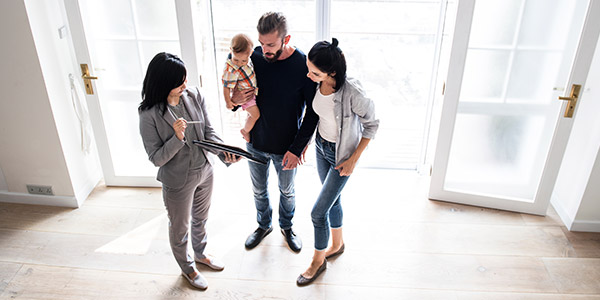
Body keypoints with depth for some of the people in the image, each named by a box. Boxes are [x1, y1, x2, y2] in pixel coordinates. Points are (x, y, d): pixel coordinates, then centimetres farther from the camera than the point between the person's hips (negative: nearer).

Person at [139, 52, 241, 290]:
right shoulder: (149, 114, -24)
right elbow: (156, 158, -20)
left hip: (204, 172, 5)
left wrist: (224, 152, -24)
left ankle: (200, 254, 56)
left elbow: (208, 132, -5)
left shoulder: (194, 96, -11)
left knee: (200, 219, 28)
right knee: (180, 228, 19)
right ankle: (187, 268, 46)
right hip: (178, 181, -5)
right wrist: (177, 138, -35)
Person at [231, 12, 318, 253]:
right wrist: (234, 99, -21)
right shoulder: (254, 57, -13)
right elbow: (236, 87, 3)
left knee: (287, 191, 22)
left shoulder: (303, 65, -22)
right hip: (256, 143, 3)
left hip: (286, 149, -2)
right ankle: (264, 225, 50)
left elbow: (313, 111, -14)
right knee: (258, 190, 23)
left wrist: (297, 148, -18)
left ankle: (287, 226, 50)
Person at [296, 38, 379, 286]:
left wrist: (353, 160, -16)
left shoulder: (352, 93, -34)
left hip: (342, 156, -6)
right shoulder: (317, 83, -15)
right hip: (321, 147, 6)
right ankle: (337, 244, 49)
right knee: (332, 199, 24)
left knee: (318, 212, 0)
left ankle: (318, 261, 27)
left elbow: (371, 125, -18)